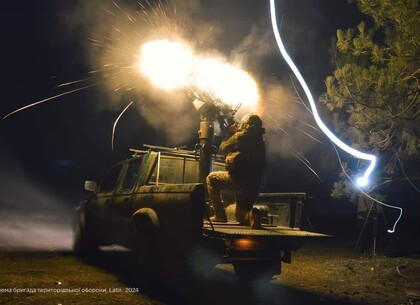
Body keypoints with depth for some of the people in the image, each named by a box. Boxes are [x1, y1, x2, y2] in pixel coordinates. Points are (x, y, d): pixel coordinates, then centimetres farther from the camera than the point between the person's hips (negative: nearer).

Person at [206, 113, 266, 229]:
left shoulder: (241, 136, -6)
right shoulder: (261, 141, 15)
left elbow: (223, 149, 4)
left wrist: (231, 133, 17)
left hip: (238, 179, -7)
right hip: (254, 186, 7)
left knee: (211, 178, 18)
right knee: (241, 217, 25)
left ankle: (219, 215, 10)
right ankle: (251, 216, -10)